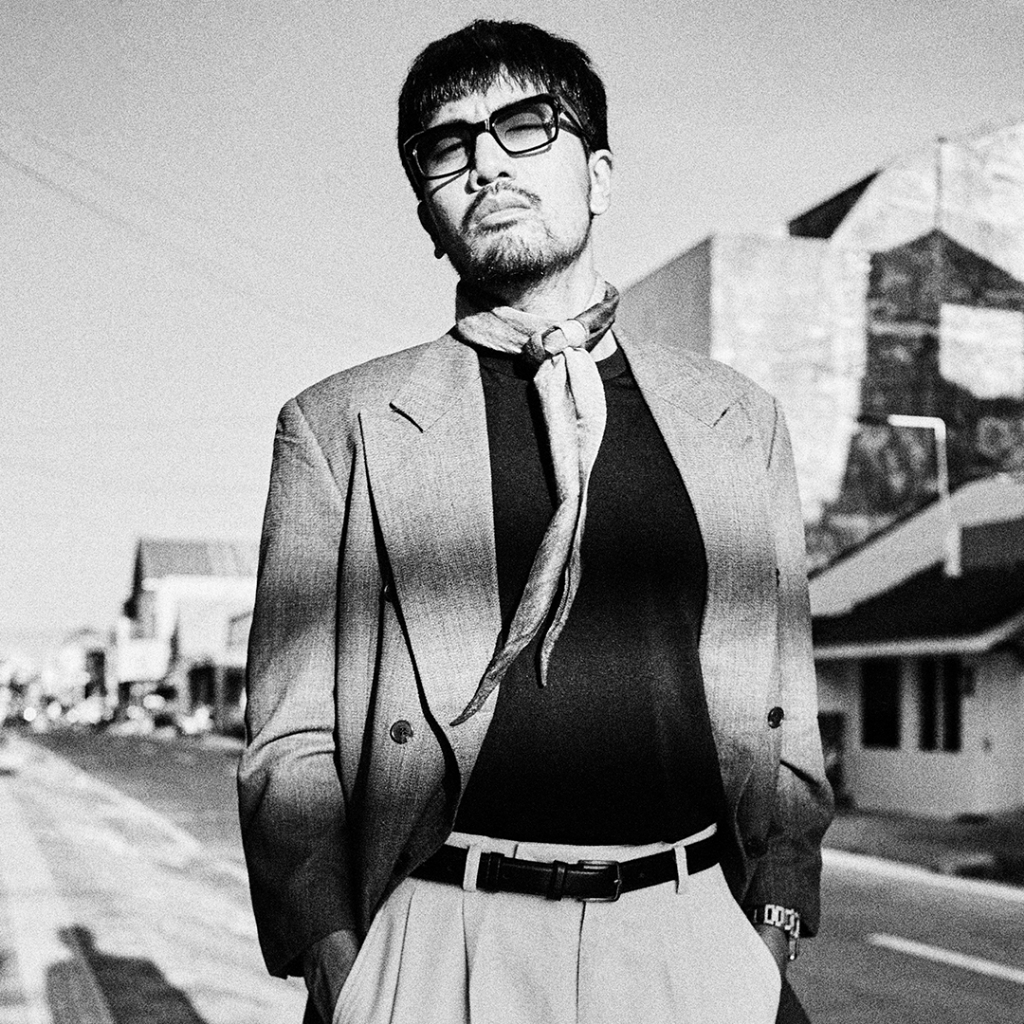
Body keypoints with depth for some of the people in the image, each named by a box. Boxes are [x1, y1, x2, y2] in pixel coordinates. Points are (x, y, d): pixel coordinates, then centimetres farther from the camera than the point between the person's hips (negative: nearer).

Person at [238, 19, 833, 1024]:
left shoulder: (739, 420, 9)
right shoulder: (339, 427, 2)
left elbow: (784, 723, 10)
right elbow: (291, 744, -1)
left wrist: (771, 937, 0)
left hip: (694, 940, 2)